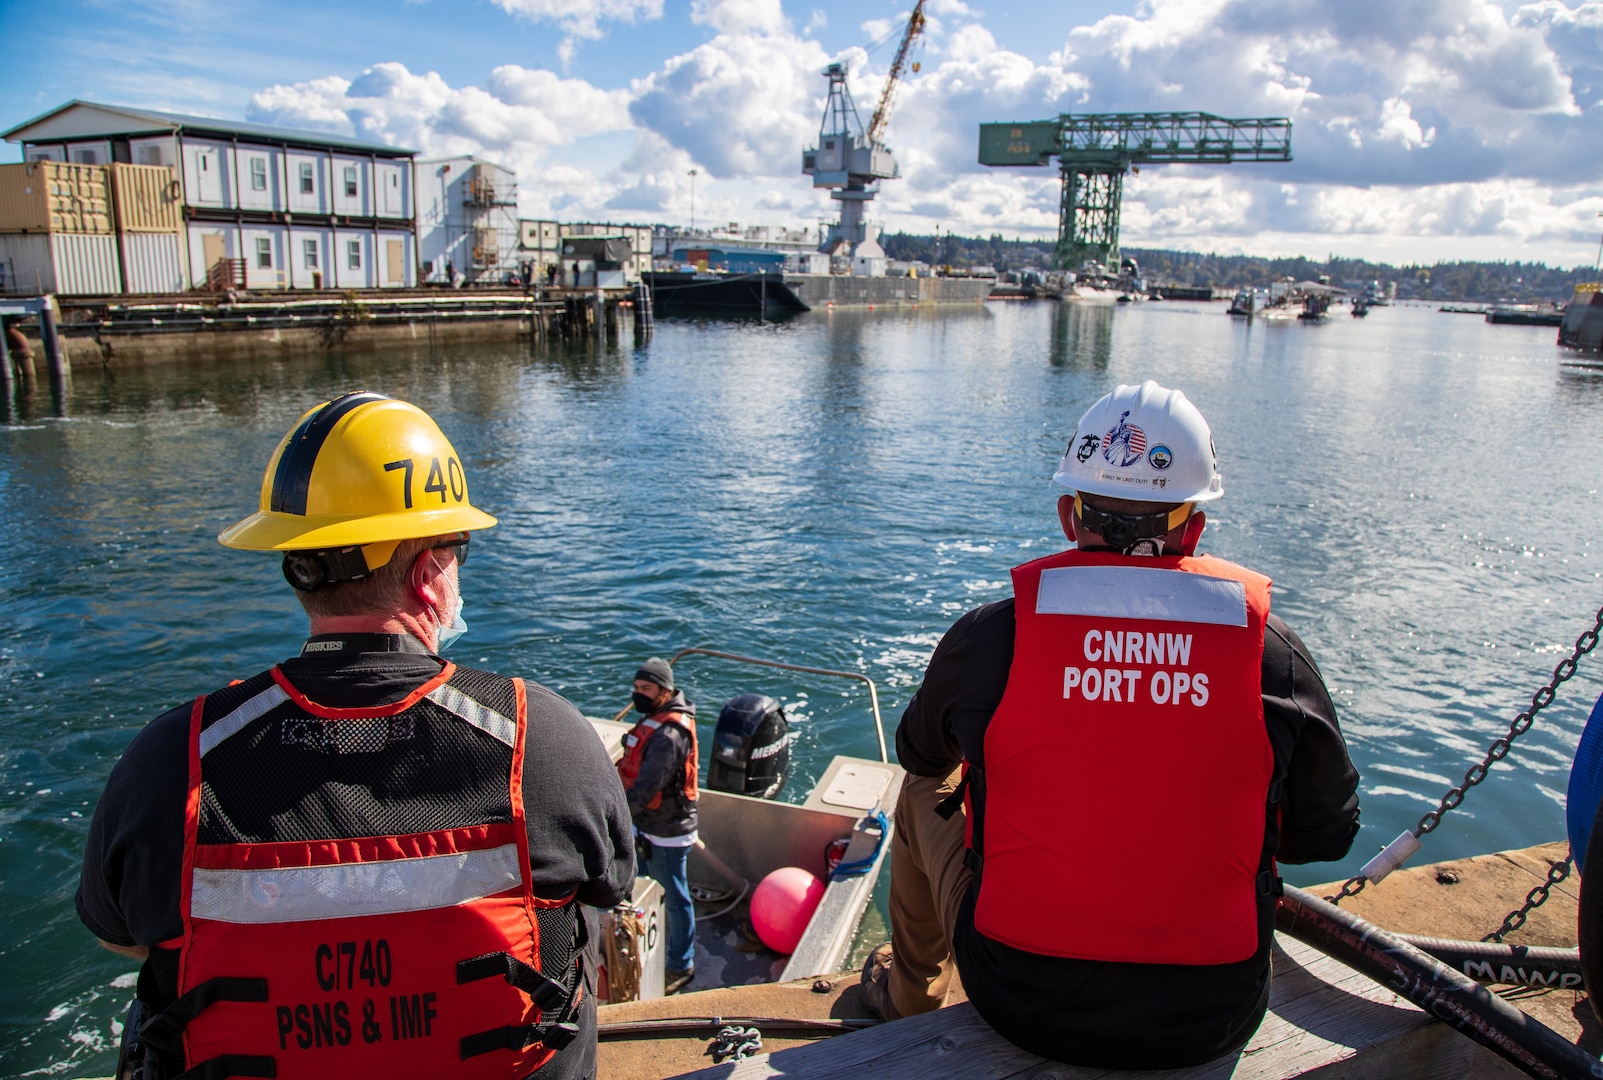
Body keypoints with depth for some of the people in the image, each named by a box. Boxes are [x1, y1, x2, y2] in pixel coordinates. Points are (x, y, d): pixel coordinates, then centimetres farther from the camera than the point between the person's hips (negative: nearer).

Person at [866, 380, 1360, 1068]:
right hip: (1212, 1024, 2)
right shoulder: (1274, 653, -10)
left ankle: (911, 991, 50)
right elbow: (1328, 835, 4)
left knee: (925, 789, 25)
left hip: (1021, 1005, -1)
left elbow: (919, 751, 9)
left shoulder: (987, 637, -12)